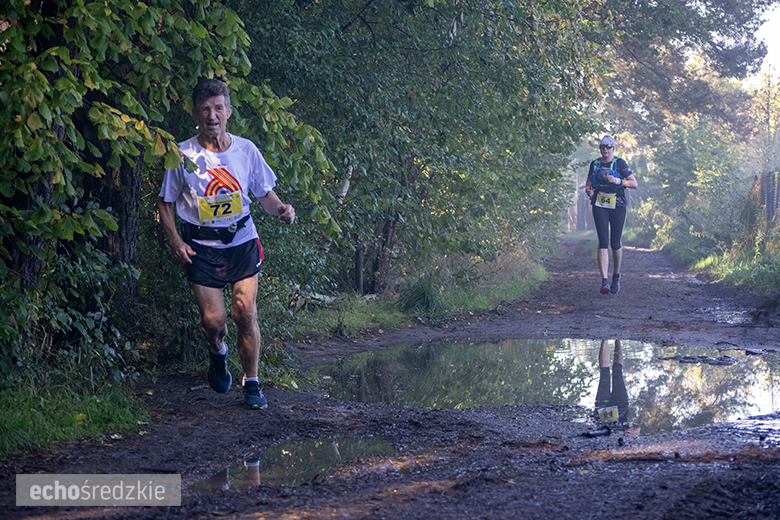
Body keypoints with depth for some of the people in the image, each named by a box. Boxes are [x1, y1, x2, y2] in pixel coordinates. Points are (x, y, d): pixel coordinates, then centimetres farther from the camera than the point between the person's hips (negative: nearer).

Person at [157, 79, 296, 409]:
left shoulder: (246, 150, -1)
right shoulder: (182, 155, -7)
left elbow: (265, 194, 10)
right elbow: (165, 202, 4)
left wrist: (281, 209, -12)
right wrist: (175, 241, -8)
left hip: (242, 242, 1)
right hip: (201, 247, -1)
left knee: (245, 313, -6)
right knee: (213, 319, -5)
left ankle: (252, 385, 9)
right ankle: (217, 352, 33)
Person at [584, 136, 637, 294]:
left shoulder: (620, 163, -1)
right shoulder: (595, 164, 9)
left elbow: (635, 183, -4)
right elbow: (589, 181, 23)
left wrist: (617, 181, -19)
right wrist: (588, 190, 0)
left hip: (617, 206, -2)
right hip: (600, 206, 2)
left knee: (615, 244, 3)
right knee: (603, 242, -11)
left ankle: (616, 277, 25)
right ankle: (604, 281, -17)